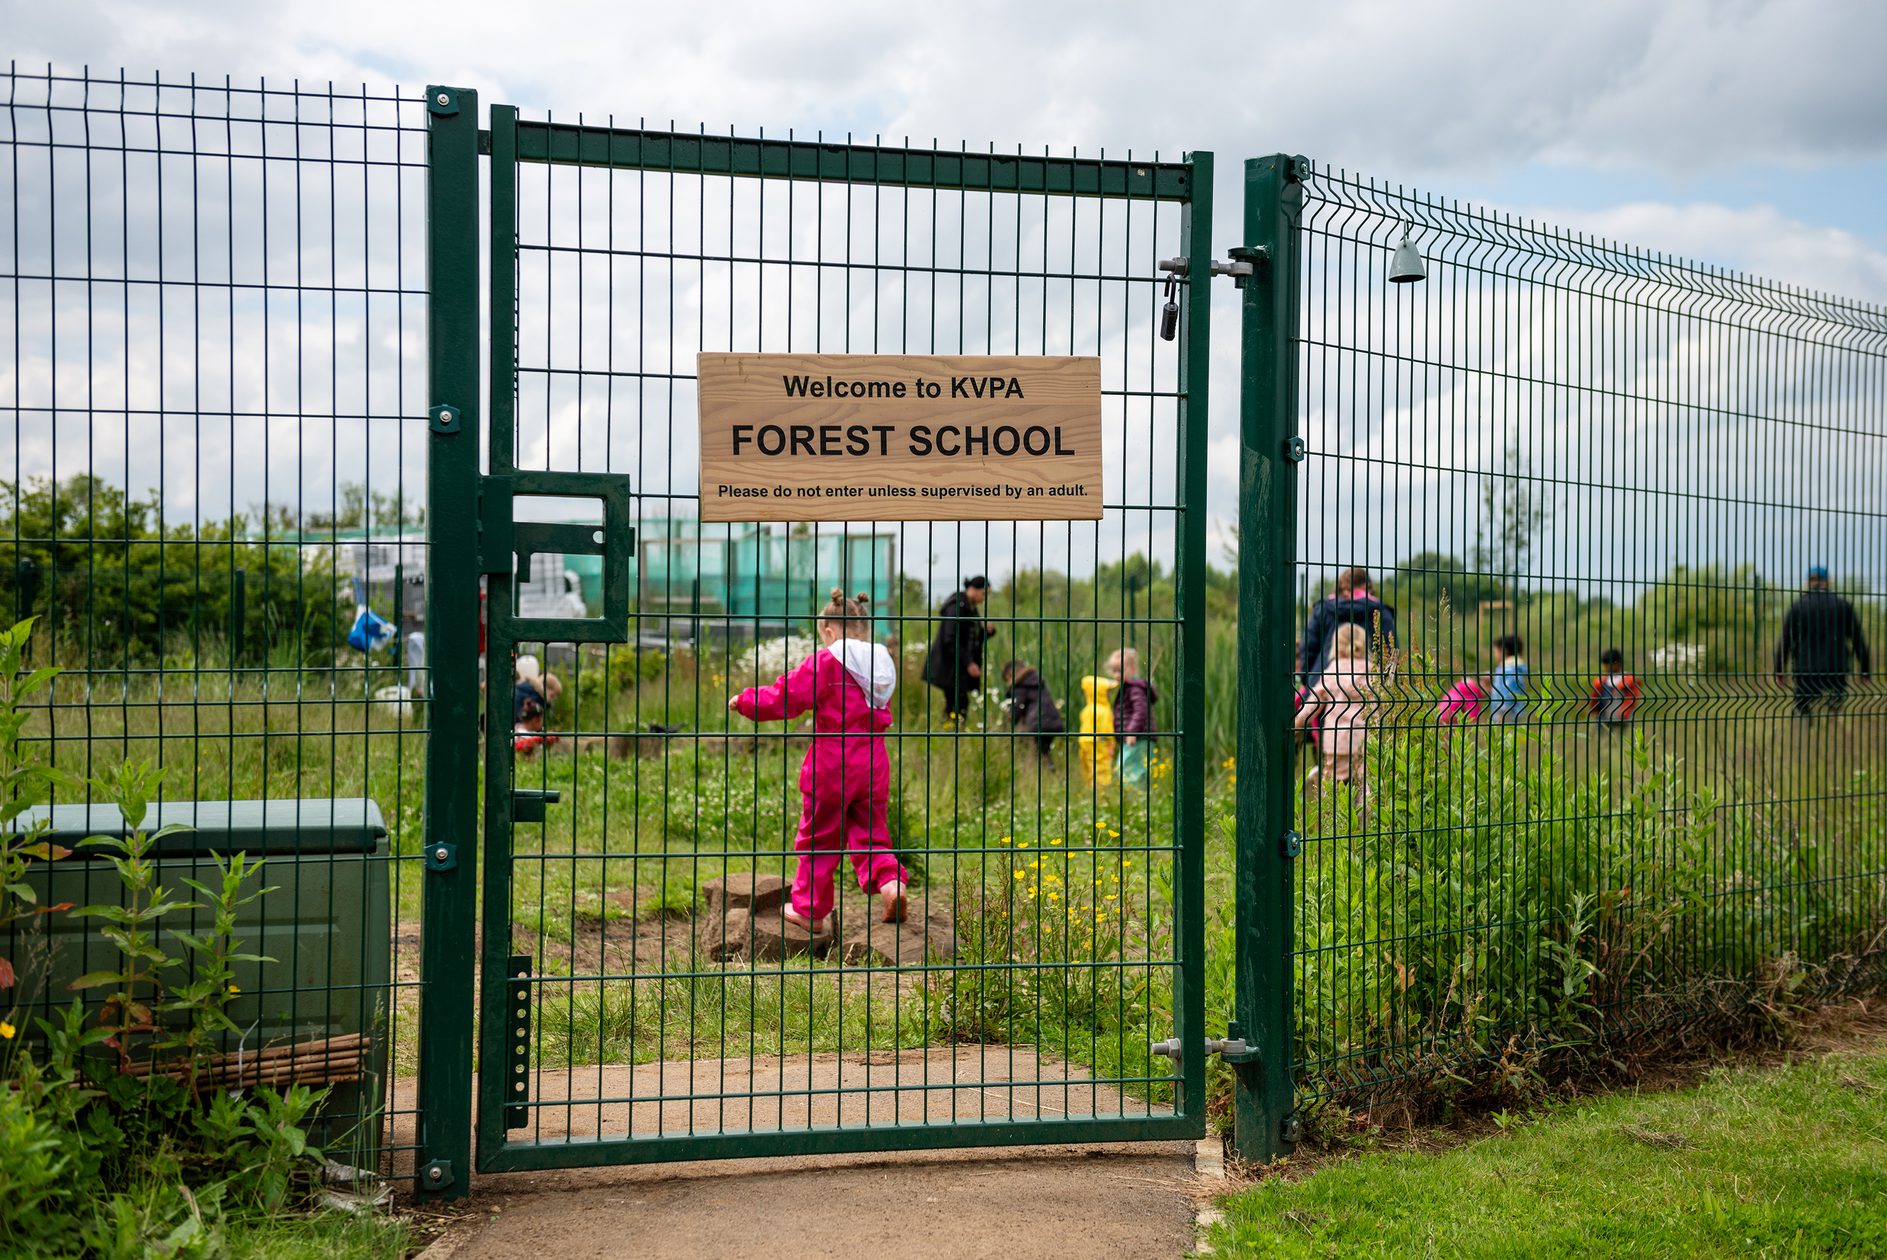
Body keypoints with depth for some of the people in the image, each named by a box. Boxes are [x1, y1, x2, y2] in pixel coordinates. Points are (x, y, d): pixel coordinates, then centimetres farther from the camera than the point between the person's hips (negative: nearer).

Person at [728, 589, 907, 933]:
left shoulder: (825, 663, -10)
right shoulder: (881, 664, 10)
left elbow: (785, 697, -9)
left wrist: (745, 701, 5)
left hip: (831, 765, -5)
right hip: (873, 764, 5)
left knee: (818, 838, 7)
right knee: (870, 833, 12)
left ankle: (810, 911, 17)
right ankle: (889, 880, -13)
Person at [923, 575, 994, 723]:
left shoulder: (972, 608, 13)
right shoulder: (957, 607, -15)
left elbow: (976, 639, 19)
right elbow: (951, 640, -19)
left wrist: (988, 630, -2)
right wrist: (968, 663, -20)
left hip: (962, 668, 9)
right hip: (950, 667, -9)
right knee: (959, 705, -11)